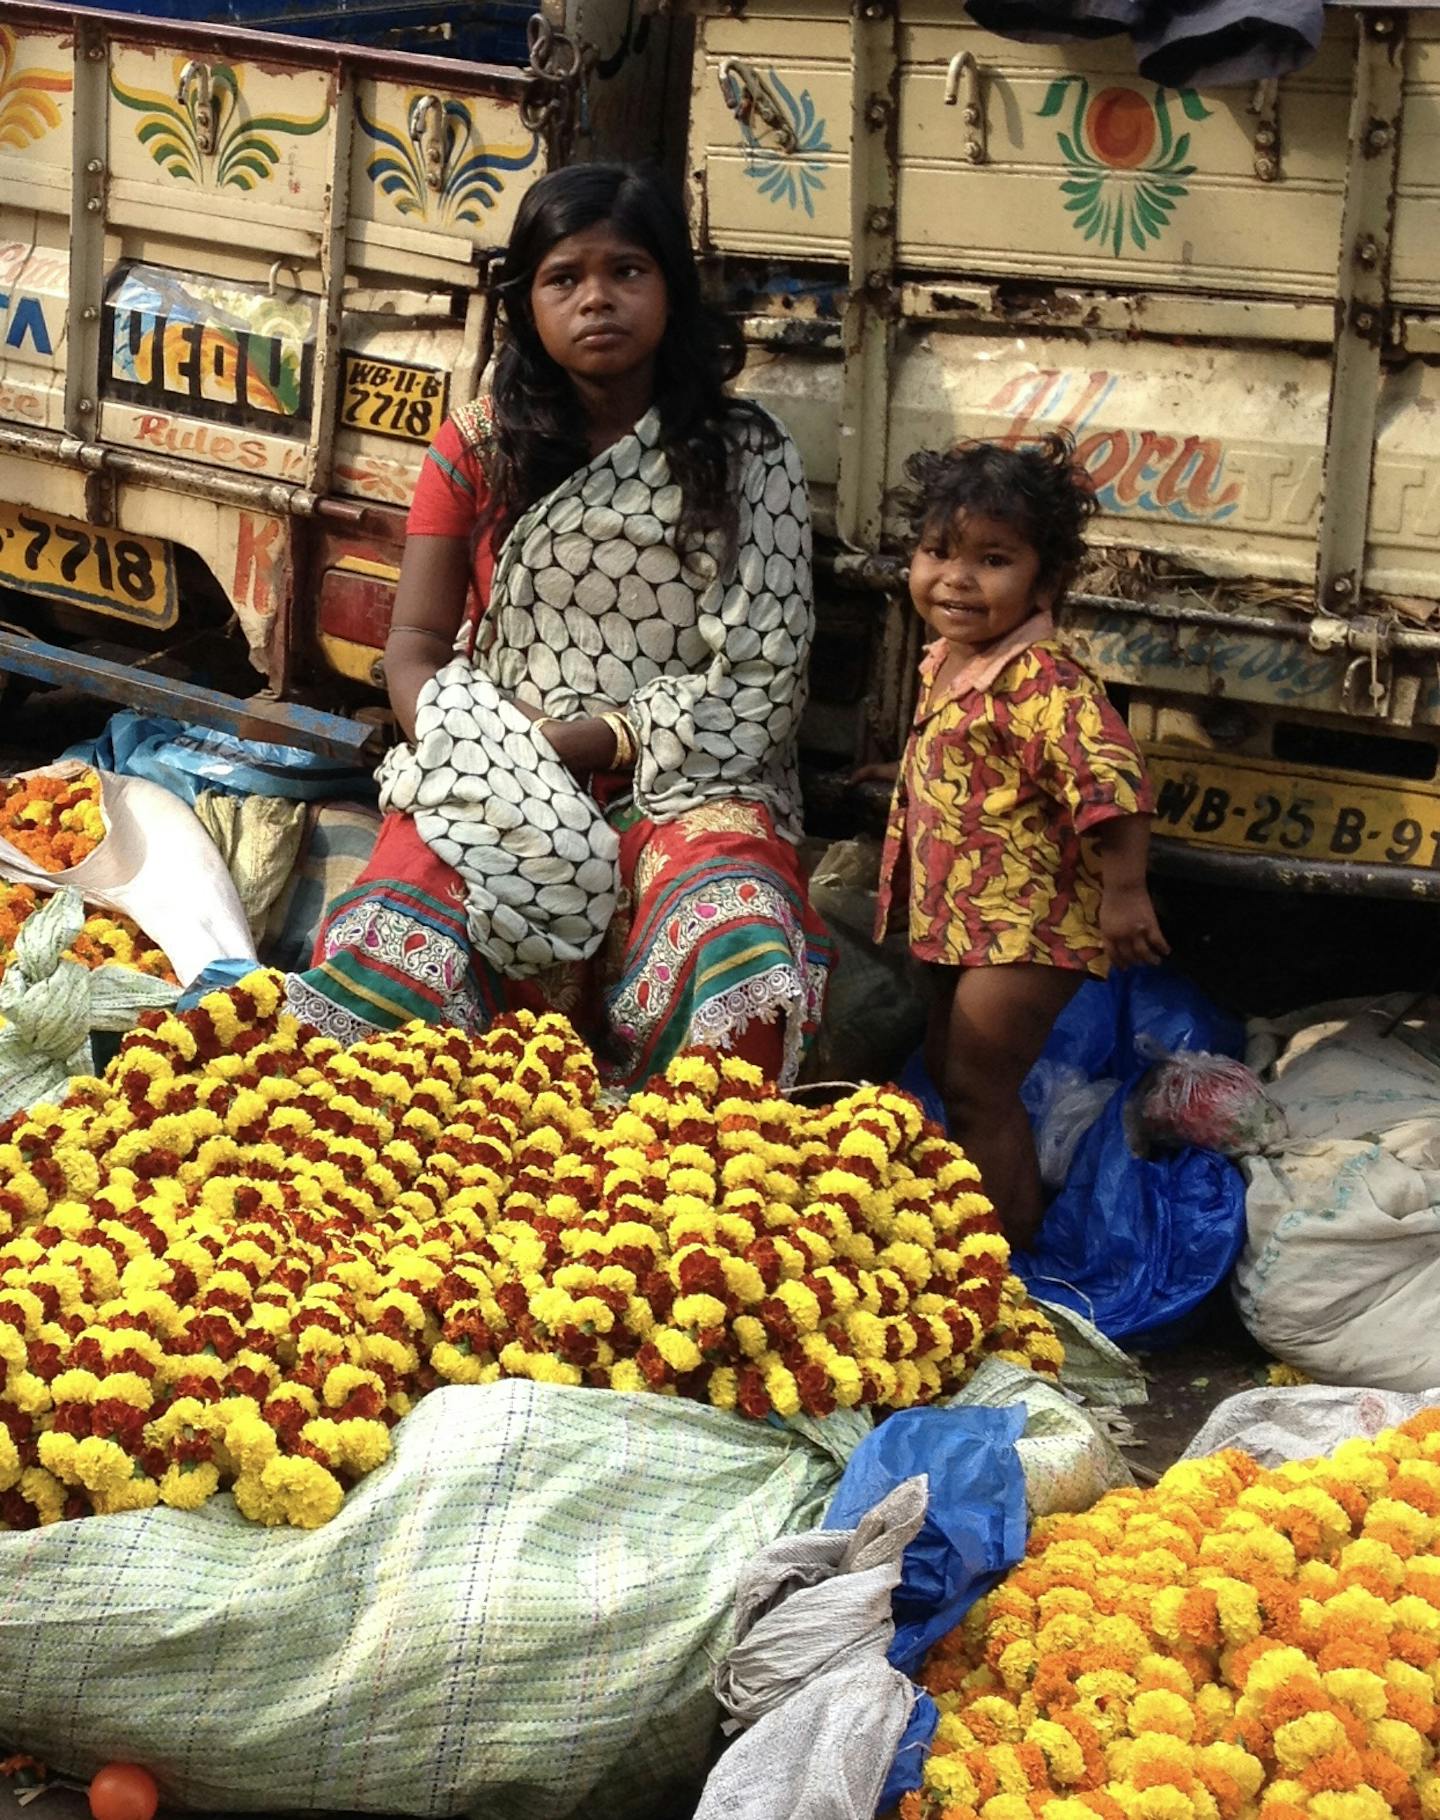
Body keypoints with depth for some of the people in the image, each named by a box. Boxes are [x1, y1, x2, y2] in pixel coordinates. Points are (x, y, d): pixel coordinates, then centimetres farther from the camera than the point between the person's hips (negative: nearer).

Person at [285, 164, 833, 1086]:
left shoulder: (747, 456, 4)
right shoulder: (479, 447, 11)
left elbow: (759, 680, -2)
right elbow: (418, 643, 9)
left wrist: (587, 742, -13)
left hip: (685, 781, -1)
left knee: (738, 963, -36)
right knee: (391, 954, -32)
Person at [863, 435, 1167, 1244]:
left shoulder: (1042, 680, -26)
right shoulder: (948, 660, 5)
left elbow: (1111, 776, -33)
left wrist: (1124, 892, -32)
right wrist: (909, 776, 30)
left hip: (1024, 926, -10)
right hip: (967, 915, 10)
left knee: (980, 1089, -4)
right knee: (952, 1070, 21)